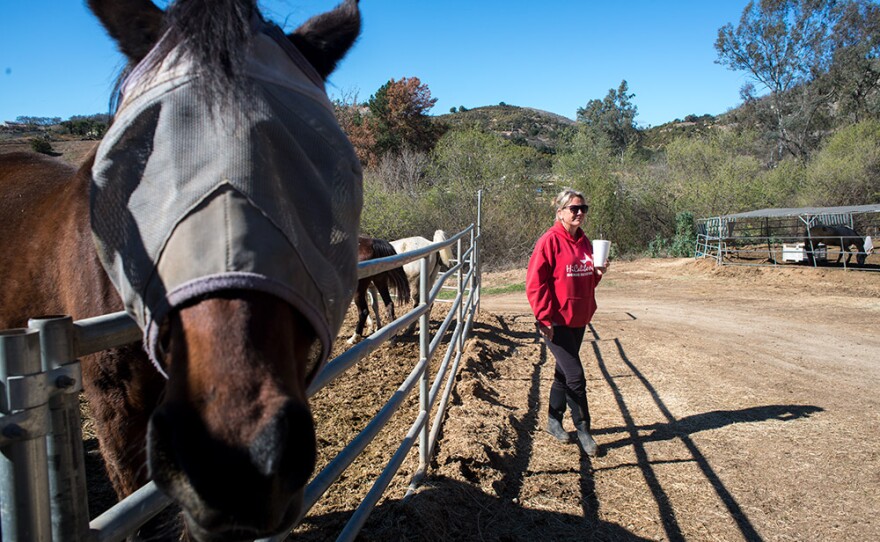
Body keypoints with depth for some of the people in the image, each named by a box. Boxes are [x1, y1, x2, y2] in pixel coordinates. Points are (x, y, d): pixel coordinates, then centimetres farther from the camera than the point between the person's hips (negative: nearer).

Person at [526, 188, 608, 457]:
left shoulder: (584, 242, 9)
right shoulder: (550, 241, -13)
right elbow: (535, 283, -16)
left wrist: (598, 272, -1)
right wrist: (545, 317, -19)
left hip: (578, 320, 8)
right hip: (556, 322, -7)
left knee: (564, 373, 17)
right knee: (575, 376, -5)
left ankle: (554, 421, 31)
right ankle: (583, 429, 11)